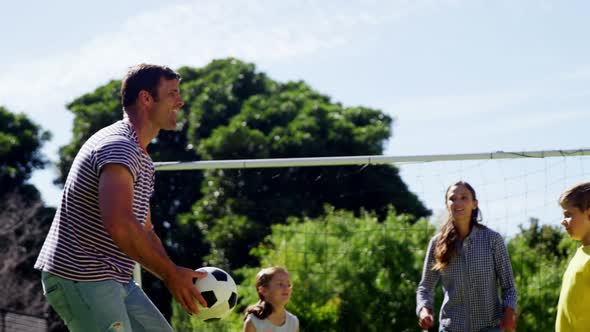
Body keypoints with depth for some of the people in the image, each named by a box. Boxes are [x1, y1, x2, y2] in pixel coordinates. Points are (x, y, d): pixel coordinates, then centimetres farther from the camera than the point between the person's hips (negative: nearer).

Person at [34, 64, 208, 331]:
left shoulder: (142, 160, 18)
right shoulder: (119, 147, -18)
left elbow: (144, 231, 22)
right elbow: (119, 226, -32)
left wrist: (175, 276, 6)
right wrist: (171, 274, -26)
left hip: (117, 280, 11)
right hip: (78, 278, -11)